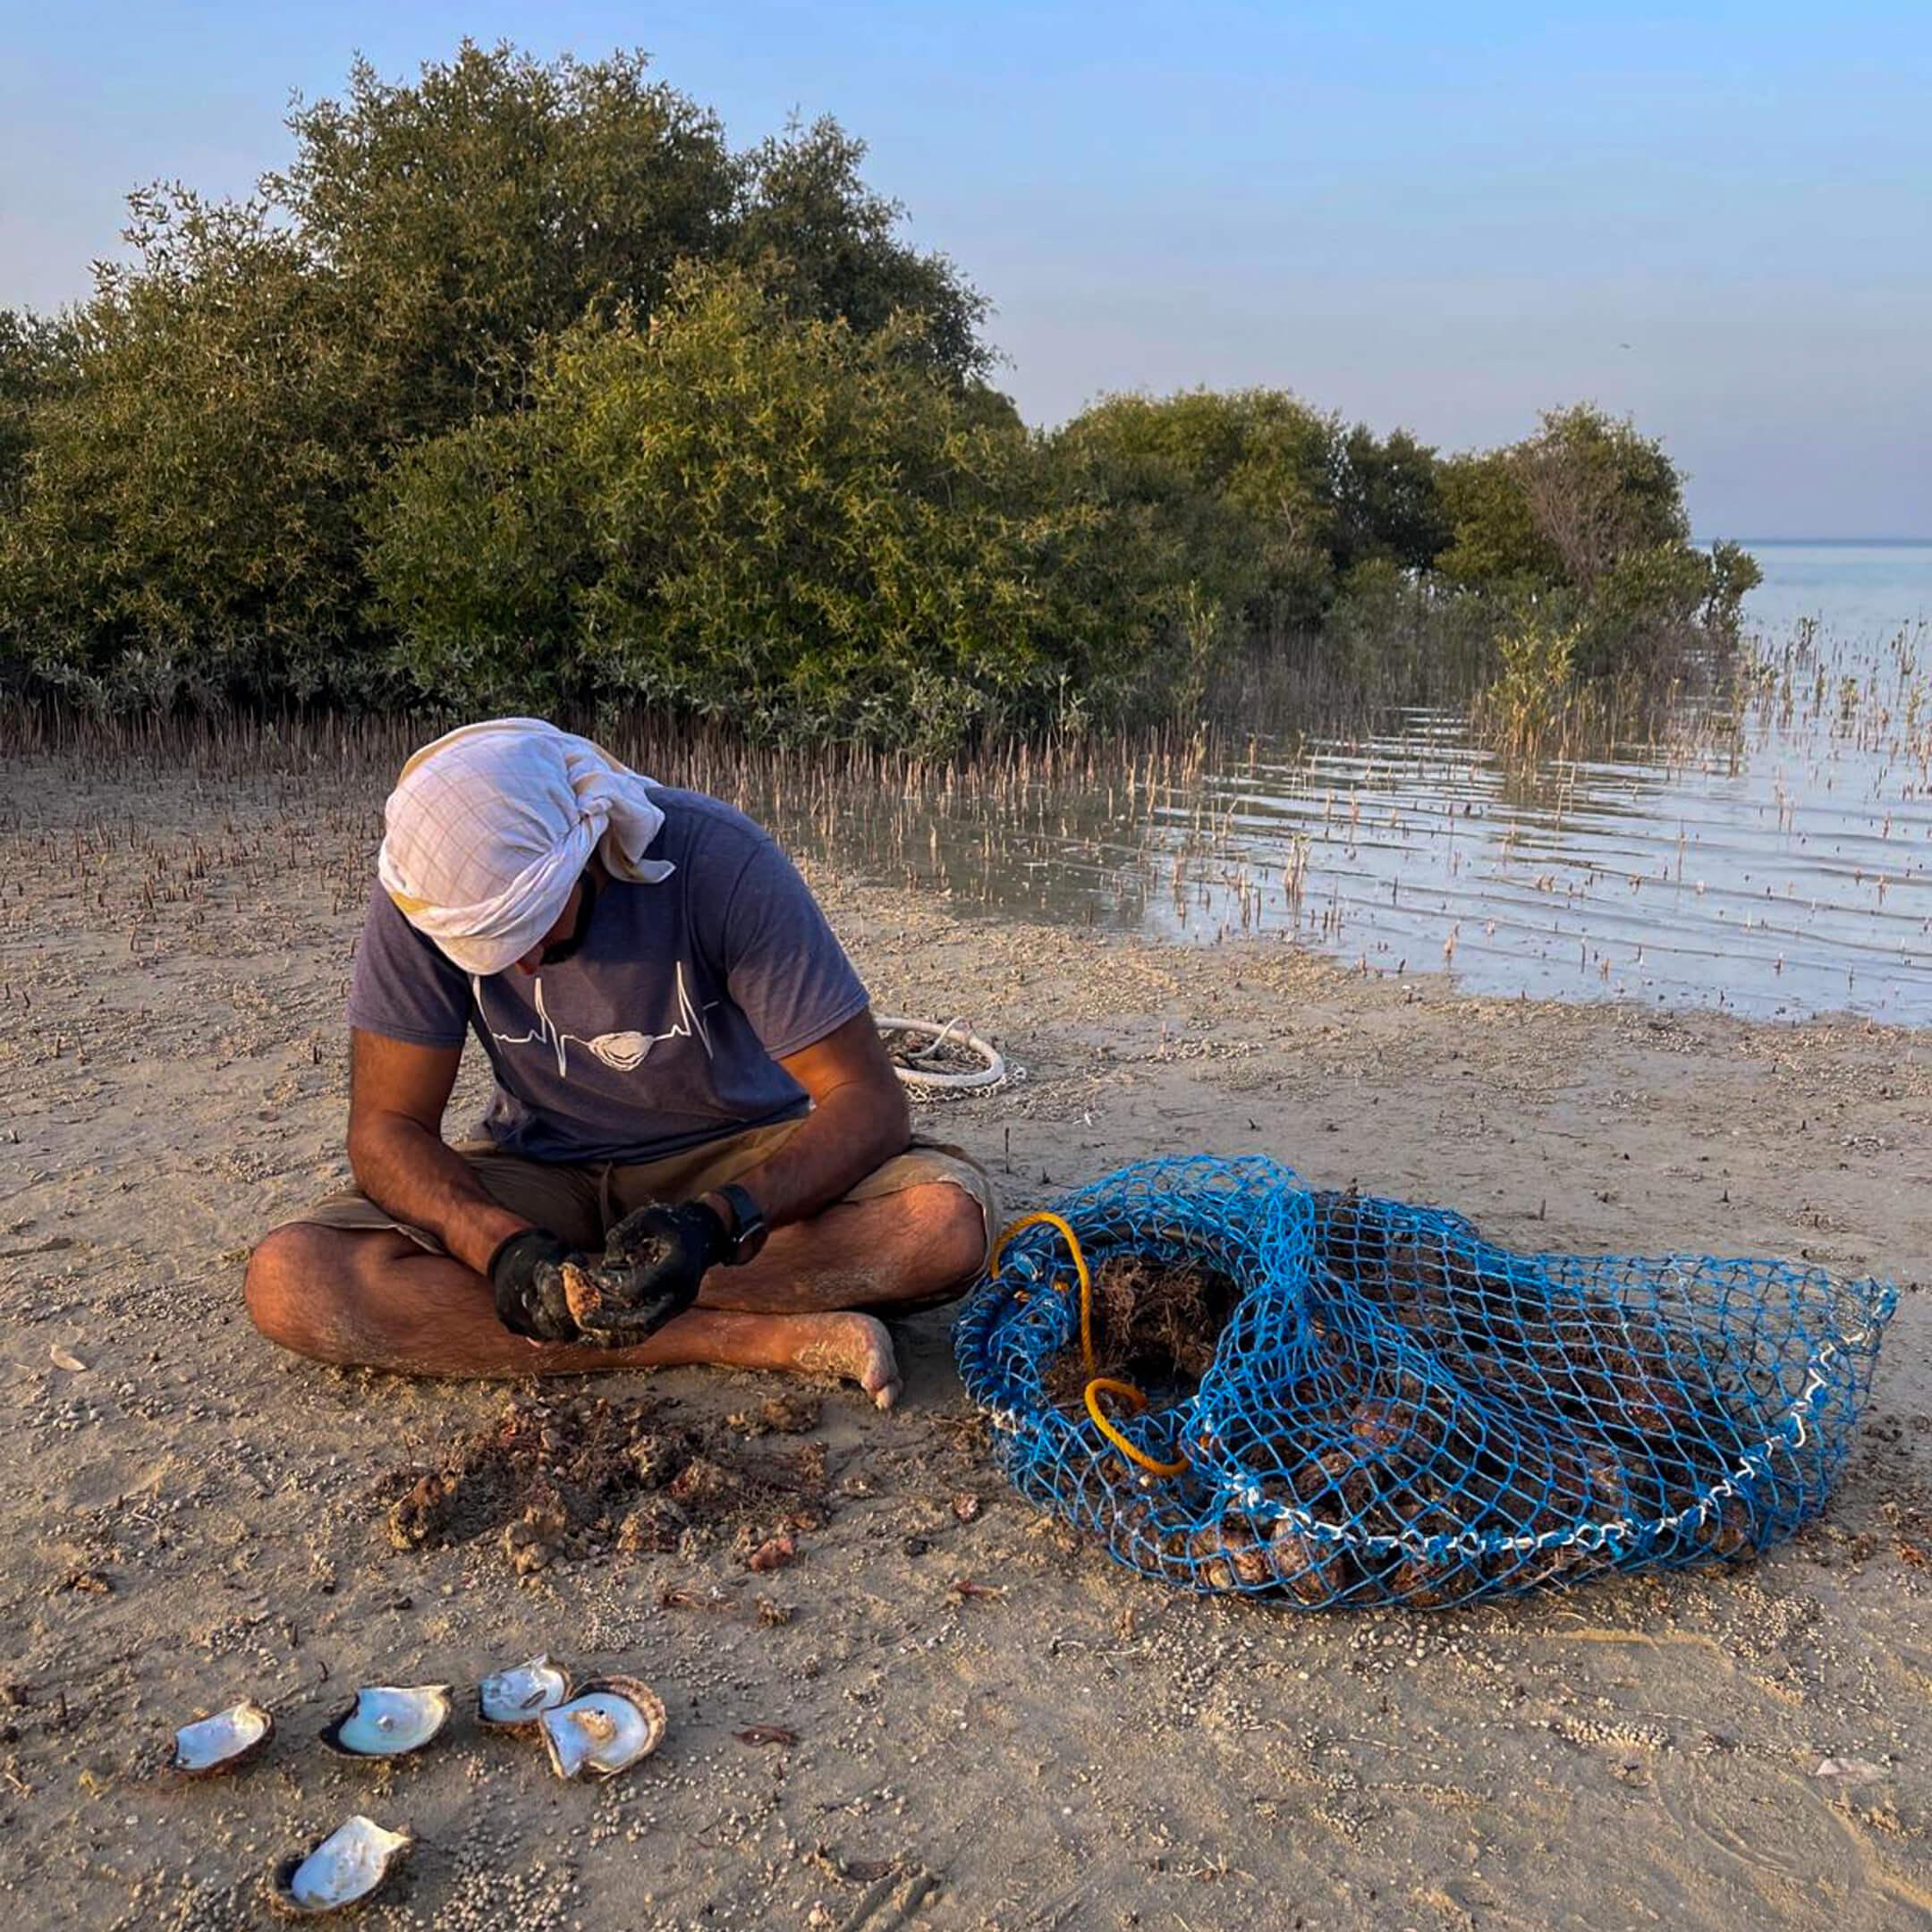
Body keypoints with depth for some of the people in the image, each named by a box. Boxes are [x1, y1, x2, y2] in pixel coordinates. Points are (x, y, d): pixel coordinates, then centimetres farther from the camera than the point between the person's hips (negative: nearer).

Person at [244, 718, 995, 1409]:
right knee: (287, 1283, -26)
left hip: (734, 1167, -2)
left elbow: (870, 1102, -23)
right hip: (542, 1177, 3)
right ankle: (762, 1337, -28)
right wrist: (503, 1245, -33)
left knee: (948, 1218, -31)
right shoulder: (422, 896, -17)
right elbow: (387, 1130, -12)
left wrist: (717, 1224, -40)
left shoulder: (721, 861, -24)